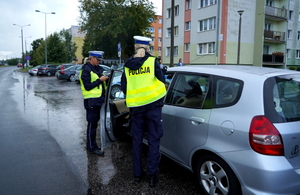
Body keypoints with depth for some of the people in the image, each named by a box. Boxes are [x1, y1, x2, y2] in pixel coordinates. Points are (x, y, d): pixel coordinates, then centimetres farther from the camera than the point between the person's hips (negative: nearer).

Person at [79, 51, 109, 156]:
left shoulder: (98, 69, 16)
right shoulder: (86, 70, -9)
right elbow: (87, 86, -16)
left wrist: (105, 79, 4)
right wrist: (99, 80, -18)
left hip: (99, 99, 8)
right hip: (91, 101, -8)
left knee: (94, 123, 14)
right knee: (92, 124, -2)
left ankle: (92, 145, 24)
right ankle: (91, 147, 7)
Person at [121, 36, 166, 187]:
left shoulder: (127, 65, 5)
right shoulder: (152, 61, -3)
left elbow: (123, 88, 9)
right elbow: (161, 81, -1)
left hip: (135, 106, 3)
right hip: (153, 105, -3)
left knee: (137, 141, 13)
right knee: (153, 141, 4)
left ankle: (137, 173, 20)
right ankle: (152, 175, 6)